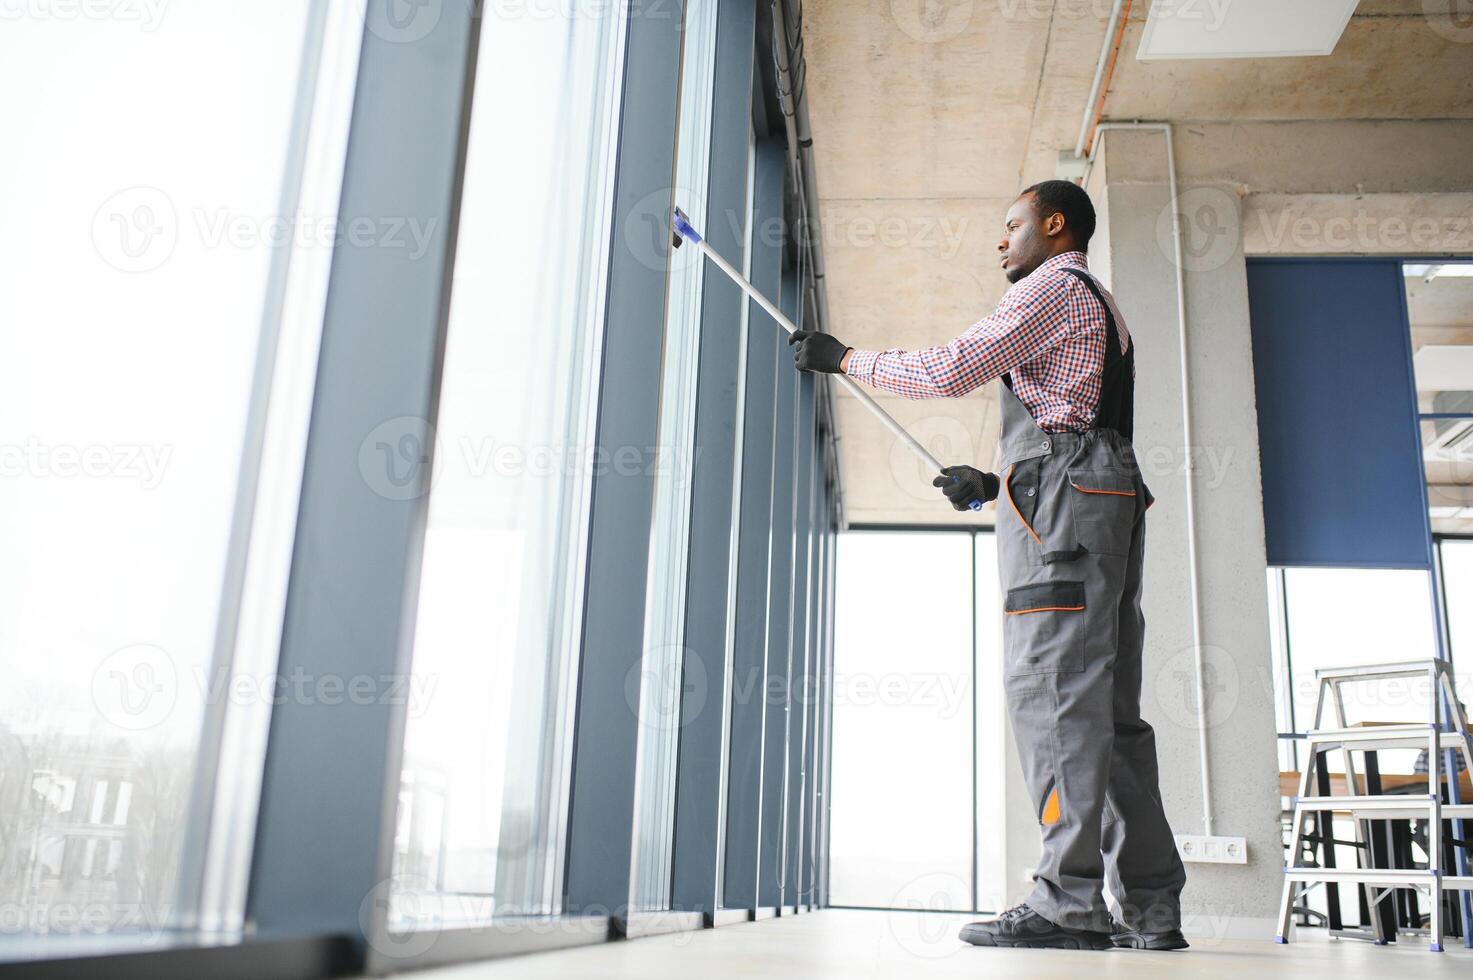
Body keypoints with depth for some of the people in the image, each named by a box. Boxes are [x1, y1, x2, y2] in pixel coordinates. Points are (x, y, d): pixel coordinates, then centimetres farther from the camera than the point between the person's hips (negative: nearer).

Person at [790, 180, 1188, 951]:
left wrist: (844, 358, 1)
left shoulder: (1053, 287, 2)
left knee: (1054, 690, -15)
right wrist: (994, 482, 28)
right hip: (1110, 501, 9)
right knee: (1106, 708, 3)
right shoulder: (1101, 309, 32)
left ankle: (1069, 899, -18)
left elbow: (952, 370, -9)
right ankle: (1150, 907, 1)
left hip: (1063, 502, -9)